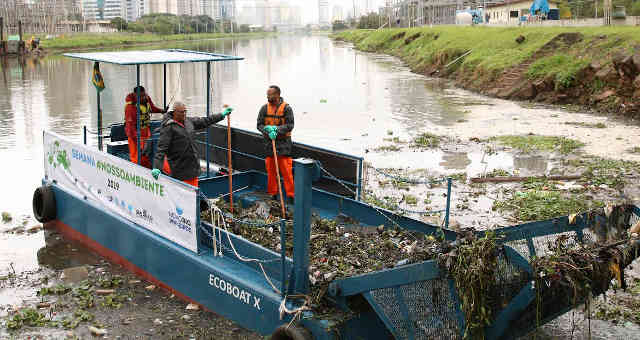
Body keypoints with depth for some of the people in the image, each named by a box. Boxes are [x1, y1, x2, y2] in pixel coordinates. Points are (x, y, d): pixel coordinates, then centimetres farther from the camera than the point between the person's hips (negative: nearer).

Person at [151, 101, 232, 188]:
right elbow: (161, 148, -18)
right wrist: (156, 167, -26)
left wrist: (222, 115, 27)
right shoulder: (168, 127, -12)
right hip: (180, 169, -7)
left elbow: (205, 121, 23)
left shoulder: (189, 121, 9)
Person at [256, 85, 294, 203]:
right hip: (269, 143, 4)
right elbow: (259, 125, 4)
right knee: (270, 170, 9)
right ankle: (272, 194, 19)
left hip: (283, 143, -3)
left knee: (286, 171, -5)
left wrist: (277, 129, -20)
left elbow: (290, 125, -9)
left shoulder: (286, 108, -6)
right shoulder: (264, 108, 4)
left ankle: (290, 195, 2)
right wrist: (268, 131, -15)